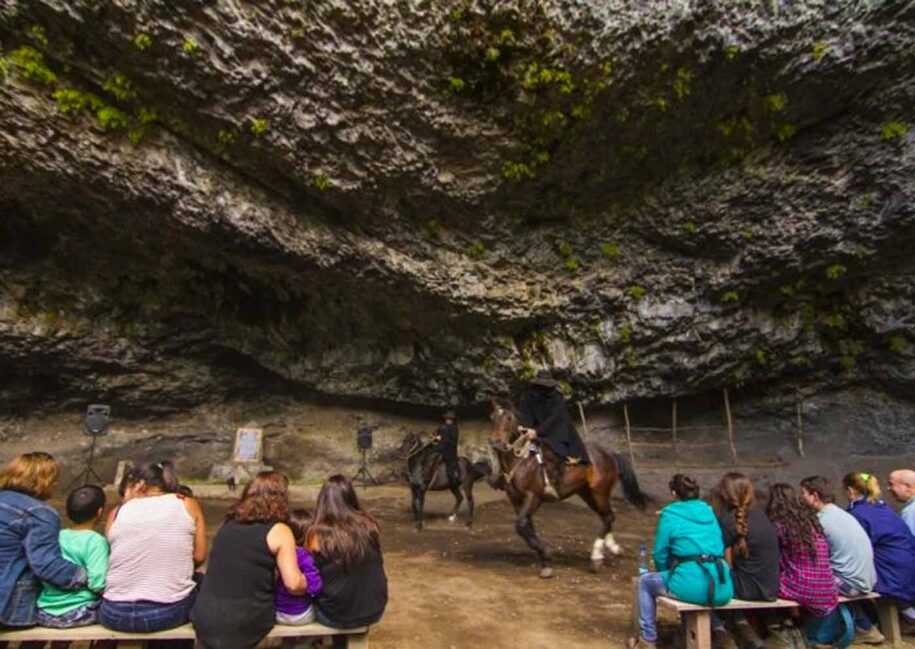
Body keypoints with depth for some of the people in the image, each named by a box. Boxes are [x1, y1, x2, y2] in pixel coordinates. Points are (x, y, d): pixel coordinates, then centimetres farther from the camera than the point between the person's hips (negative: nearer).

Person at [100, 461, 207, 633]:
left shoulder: (118, 511, 3)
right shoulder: (188, 505, 1)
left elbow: (110, 559, 12)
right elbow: (199, 556, 2)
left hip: (116, 614, 2)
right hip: (172, 611, -1)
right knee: (201, 582, 32)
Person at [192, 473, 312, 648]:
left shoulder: (229, 522, 9)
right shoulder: (279, 531, -7)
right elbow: (293, 584, -12)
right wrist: (307, 583, 9)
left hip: (205, 619, 5)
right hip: (243, 625, -4)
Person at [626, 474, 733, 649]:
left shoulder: (669, 514, 1)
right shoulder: (709, 512, 16)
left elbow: (660, 554, 4)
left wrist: (666, 574, 26)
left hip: (693, 587, -6)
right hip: (724, 589, 6)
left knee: (645, 581, 20)